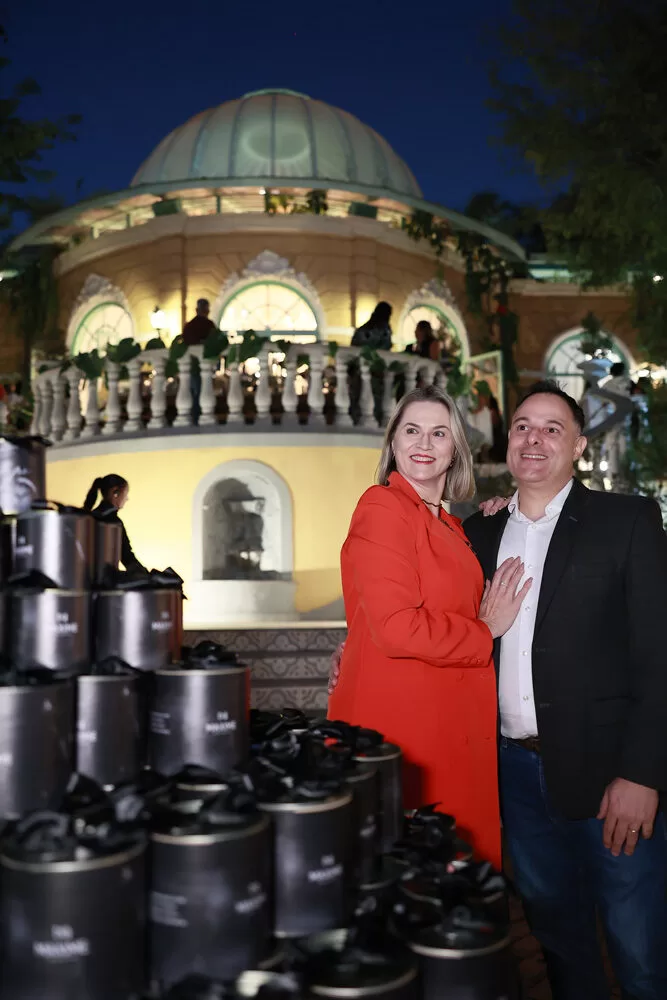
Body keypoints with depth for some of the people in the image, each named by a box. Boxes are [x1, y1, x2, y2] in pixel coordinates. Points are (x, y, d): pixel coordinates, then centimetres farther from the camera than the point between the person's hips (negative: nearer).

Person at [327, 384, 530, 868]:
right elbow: (397, 627, -20)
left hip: (447, 731, 8)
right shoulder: (382, 507, -10)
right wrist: (485, 632, -6)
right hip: (397, 730, -8)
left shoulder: (450, 528, 16)